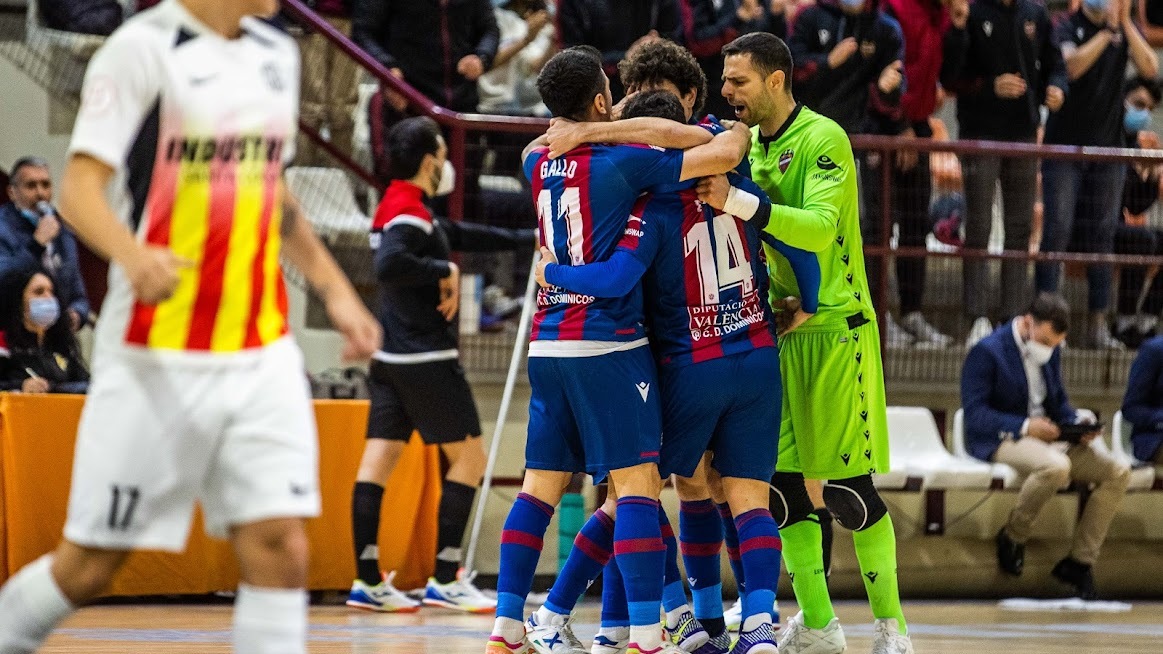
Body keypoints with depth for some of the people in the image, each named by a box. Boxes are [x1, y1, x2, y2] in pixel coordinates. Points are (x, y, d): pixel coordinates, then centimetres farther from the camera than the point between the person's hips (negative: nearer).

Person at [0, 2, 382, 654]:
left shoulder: (277, 53, 13)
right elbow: (80, 189, -14)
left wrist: (334, 289, 22)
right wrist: (133, 254, -32)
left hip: (262, 353, 6)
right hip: (157, 357, -5)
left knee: (279, 546, -7)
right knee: (90, 564, 2)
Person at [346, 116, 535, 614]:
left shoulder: (402, 209, 16)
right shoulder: (410, 214, -15)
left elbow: (464, 236, 28)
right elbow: (389, 264, -33)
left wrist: (528, 239, 30)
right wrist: (444, 270, -21)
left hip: (391, 359, 9)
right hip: (425, 360, -9)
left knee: (378, 460, 3)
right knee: (468, 457, -1)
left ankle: (368, 580, 1)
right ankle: (446, 579, -3)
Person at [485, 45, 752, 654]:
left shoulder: (538, 163, 8)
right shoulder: (621, 163, -9)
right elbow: (721, 153, -12)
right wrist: (738, 130, 9)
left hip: (547, 345, 7)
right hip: (609, 343, -7)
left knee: (541, 485, 10)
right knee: (638, 481, -7)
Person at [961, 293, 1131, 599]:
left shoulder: (1051, 351, 13)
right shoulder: (987, 352, -10)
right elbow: (975, 413, -16)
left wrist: (1079, 423, -2)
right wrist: (1024, 426, -26)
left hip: (1046, 437, 8)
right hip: (1000, 441, -8)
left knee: (1118, 473, -9)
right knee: (1056, 466, -39)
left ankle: (1079, 562, -6)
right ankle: (1012, 537, -15)